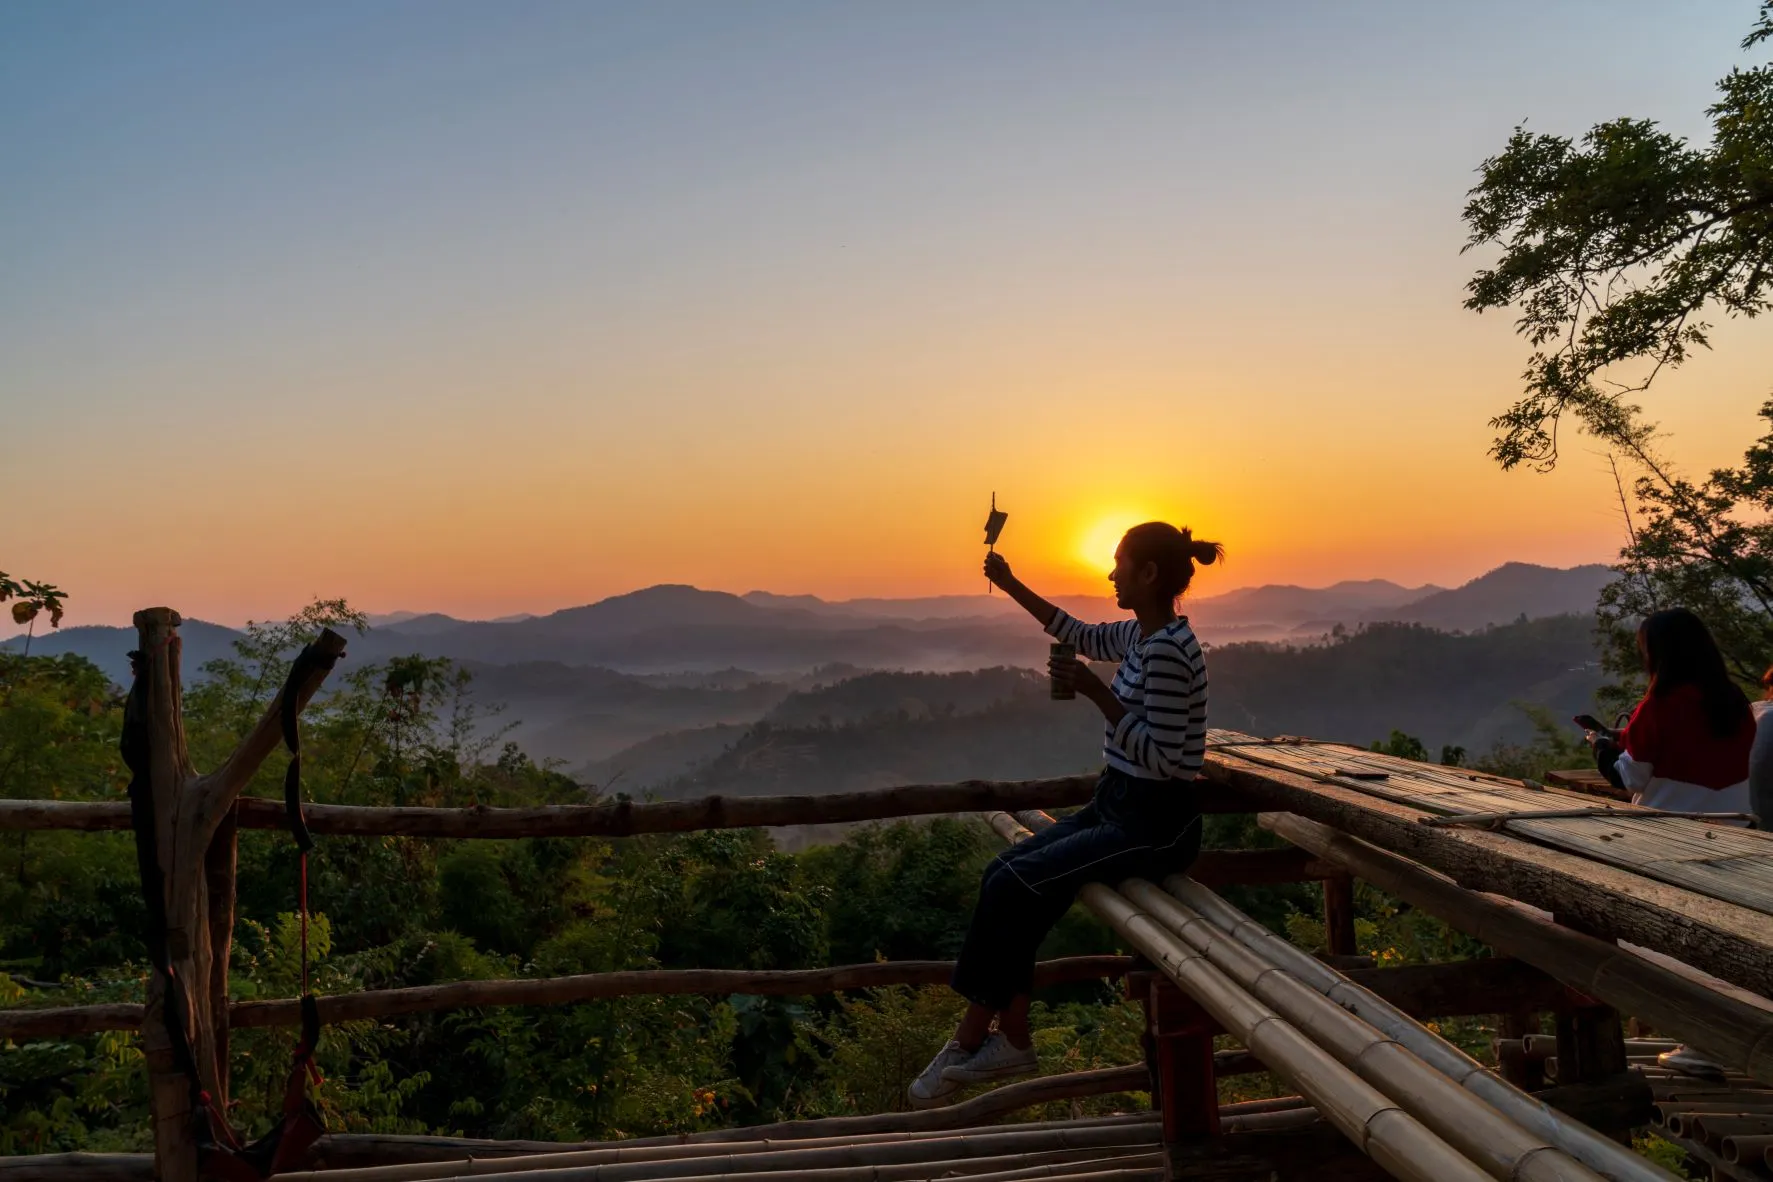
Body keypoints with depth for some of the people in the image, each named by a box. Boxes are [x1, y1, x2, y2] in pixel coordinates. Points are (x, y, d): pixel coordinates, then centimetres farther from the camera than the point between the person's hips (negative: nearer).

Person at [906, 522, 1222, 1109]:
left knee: (1010, 886, -14)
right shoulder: (1141, 635, 8)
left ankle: (973, 1039, 2)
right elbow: (1081, 635, 27)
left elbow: (1160, 759, -24)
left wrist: (1096, 692, -23)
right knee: (1003, 875, -3)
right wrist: (1011, 587, 24)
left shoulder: (1166, 650, -21)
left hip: (1155, 823, -9)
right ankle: (1010, 1036, 3)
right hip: (1117, 807, 9)